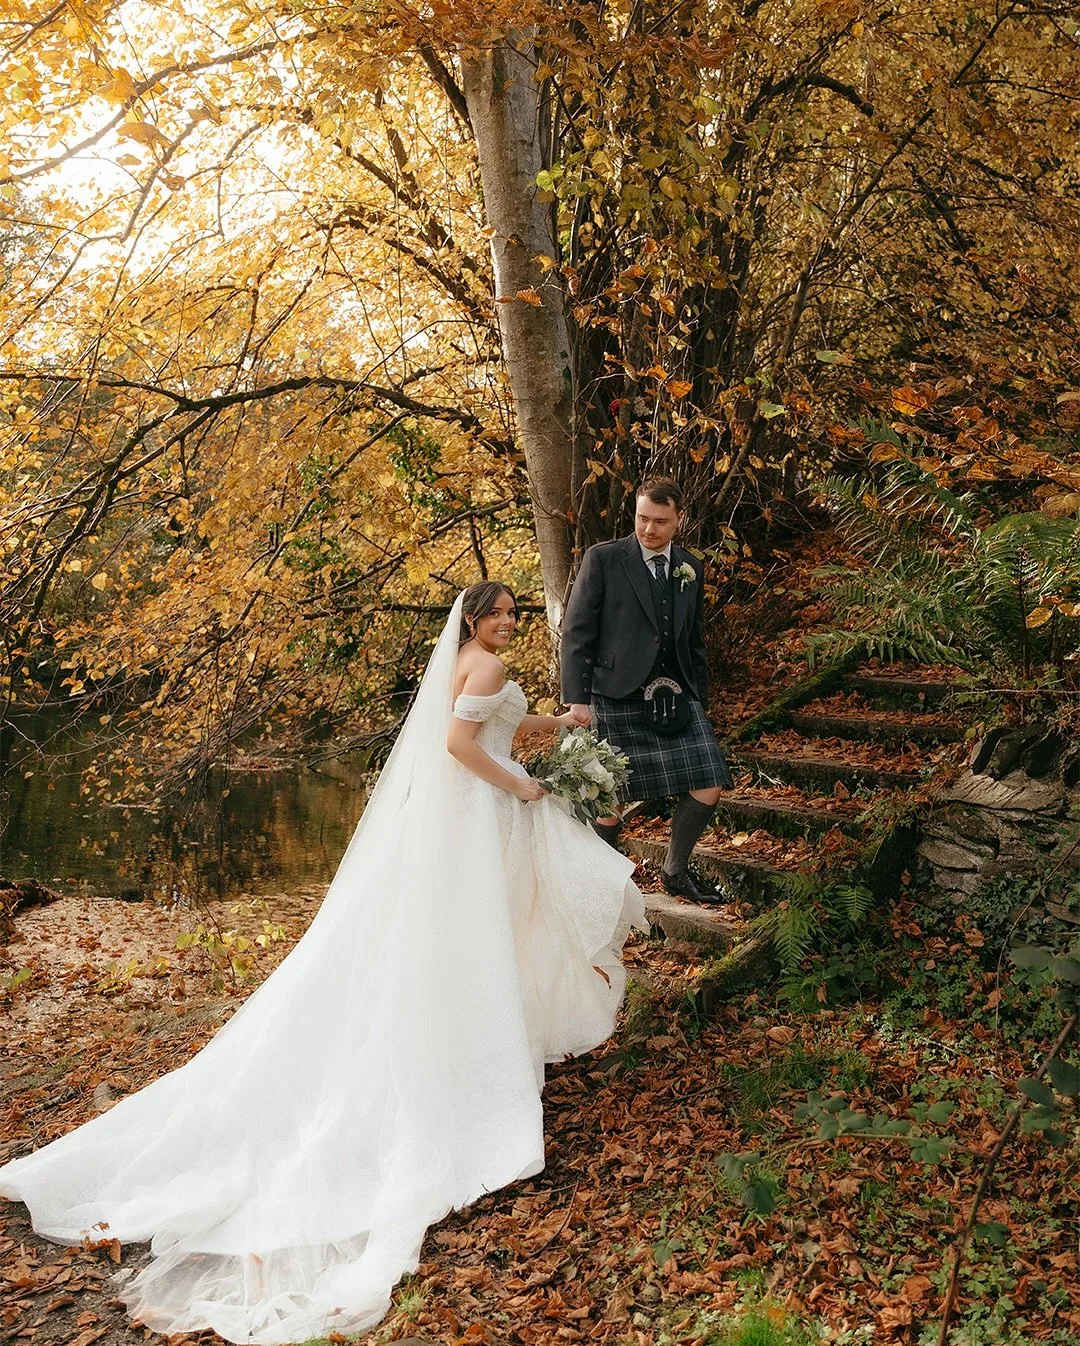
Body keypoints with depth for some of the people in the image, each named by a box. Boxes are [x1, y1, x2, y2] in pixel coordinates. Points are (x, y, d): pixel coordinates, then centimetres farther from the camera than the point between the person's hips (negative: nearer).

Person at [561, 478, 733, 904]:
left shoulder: (691, 569, 14)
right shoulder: (602, 559, -2)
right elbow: (576, 633, -5)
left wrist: (699, 700, 19)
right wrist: (577, 698, -11)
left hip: (677, 698, 5)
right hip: (617, 700, -4)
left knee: (708, 786, -1)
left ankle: (676, 870, 21)